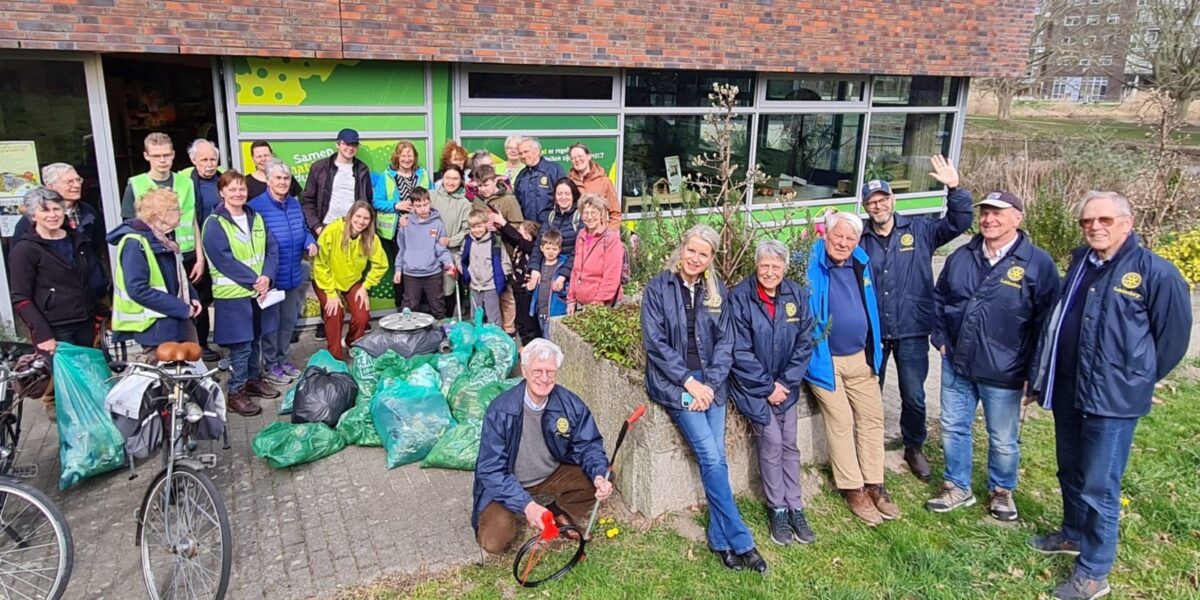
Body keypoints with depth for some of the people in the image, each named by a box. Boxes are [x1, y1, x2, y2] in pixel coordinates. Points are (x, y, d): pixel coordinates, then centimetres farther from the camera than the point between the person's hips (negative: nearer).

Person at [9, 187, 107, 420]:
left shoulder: (77, 240, 12)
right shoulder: (24, 250, -5)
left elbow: (95, 281, 23)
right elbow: (21, 300, -9)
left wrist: (100, 312, 18)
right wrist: (42, 333, -18)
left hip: (85, 323, 5)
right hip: (55, 329, -5)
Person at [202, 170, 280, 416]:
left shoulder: (256, 218, 8)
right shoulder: (214, 224, -11)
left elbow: (272, 249, 2)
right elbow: (225, 261, -17)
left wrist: (267, 277, -14)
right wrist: (253, 281, -19)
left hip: (260, 291, 6)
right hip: (233, 295, -6)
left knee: (256, 340, 16)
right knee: (240, 346, -1)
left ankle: (254, 380, 33)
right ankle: (236, 393, 11)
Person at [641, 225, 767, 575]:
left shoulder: (717, 291, 8)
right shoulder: (657, 288, -4)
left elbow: (725, 341, 6)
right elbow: (655, 342, -8)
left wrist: (709, 383, -7)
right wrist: (689, 382, -12)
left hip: (710, 382, 4)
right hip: (674, 383, -3)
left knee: (715, 458, -3)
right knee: (712, 458, -12)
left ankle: (719, 541, 10)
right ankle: (740, 542, -2)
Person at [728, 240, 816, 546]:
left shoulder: (796, 295, -3)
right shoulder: (740, 297, -15)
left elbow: (804, 343, 0)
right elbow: (741, 352, -15)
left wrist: (785, 383, -8)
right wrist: (767, 387, -13)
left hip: (785, 385, 4)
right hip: (753, 385, -4)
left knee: (790, 445, 6)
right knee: (772, 443, -7)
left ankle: (795, 508, 17)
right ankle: (777, 510, 9)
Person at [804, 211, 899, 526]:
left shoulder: (861, 263, 5)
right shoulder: (810, 265, -13)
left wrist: (875, 349, 18)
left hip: (861, 357, 6)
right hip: (826, 360, -6)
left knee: (872, 419, 9)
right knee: (841, 423, 0)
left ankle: (874, 485, 22)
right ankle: (853, 490, 14)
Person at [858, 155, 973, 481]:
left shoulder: (919, 231, 0)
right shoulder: (860, 240, -1)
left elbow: (958, 223, -7)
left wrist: (955, 190, -21)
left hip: (912, 331, 0)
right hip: (872, 332, 1)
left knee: (914, 397, 9)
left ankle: (914, 448, 33)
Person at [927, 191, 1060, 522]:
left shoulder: (1038, 264, -9)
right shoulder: (961, 257, 3)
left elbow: (1046, 322, -7)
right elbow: (939, 298, 16)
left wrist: (1033, 372, -7)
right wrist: (940, 338, 7)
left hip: (1003, 373, -4)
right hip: (956, 364, 4)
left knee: (1003, 439, 12)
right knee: (954, 428, 14)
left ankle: (1002, 490, 35)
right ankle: (958, 487, 31)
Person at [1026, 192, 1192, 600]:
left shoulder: (1156, 273, -13)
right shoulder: (1079, 264, 8)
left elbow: (1173, 336, -4)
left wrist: (1137, 379, 5)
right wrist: (1042, 378, 17)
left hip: (1114, 399, -6)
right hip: (1067, 391, 7)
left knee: (1099, 485, 1)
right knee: (1070, 472, 21)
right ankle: (1074, 534, 43)